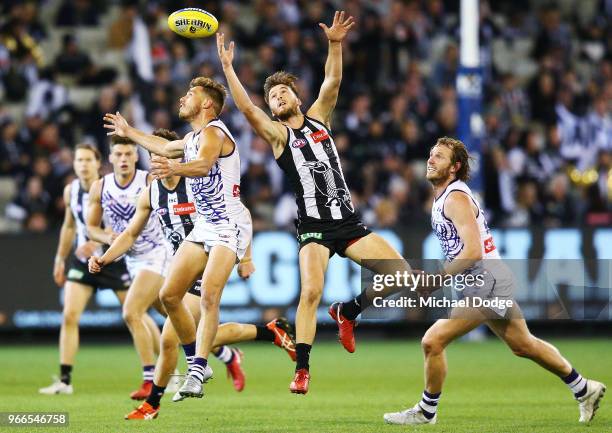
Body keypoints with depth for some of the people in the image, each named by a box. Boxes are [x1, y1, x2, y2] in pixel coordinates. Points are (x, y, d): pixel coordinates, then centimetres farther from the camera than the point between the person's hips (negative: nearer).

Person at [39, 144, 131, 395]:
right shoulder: (71, 191, 2)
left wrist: (97, 242, -36)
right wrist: (60, 259, 19)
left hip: (114, 258, -4)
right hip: (82, 259, 4)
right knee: (69, 316, -10)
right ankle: (65, 381, -7)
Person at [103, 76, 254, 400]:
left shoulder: (213, 131, -14)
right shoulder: (192, 137, 15)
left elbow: (204, 163, -36)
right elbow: (166, 148, 38)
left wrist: (175, 168, -56)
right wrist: (129, 132, 50)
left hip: (229, 226, -10)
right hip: (204, 226, 10)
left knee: (209, 295, -25)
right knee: (169, 295, 3)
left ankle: (197, 373, -28)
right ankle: (196, 362, 15)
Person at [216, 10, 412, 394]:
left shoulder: (318, 118, 13)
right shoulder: (277, 133, 2)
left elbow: (333, 82, 2)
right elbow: (247, 109, -13)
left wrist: (336, 45, -11)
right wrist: (227, 67, -20)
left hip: (348, 222, 4)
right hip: (314, 227, -4)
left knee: (400, 273, -5)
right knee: (311, 292, -22)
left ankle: (348, 311, 16)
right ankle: (302, 370, -15)